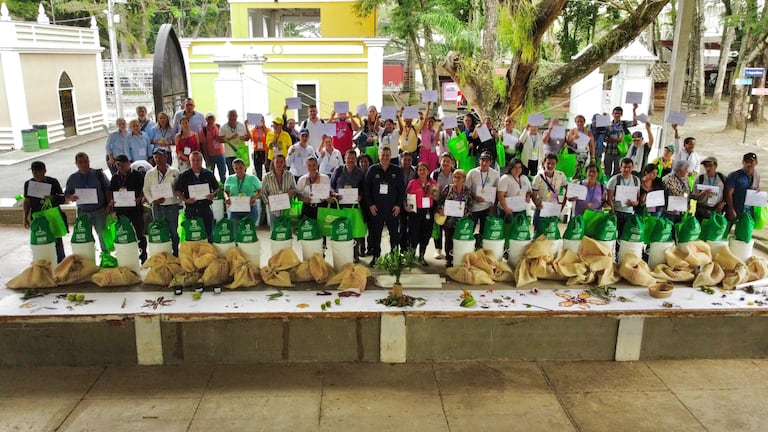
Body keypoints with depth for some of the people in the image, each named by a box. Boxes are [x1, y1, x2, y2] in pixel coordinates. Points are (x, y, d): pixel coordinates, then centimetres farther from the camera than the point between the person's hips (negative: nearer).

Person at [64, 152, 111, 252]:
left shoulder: (98, 174, 0)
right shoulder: (72, 178, 6)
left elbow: (108, 190, 1)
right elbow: (66, 195, 10)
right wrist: (71, 197, -13)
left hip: (99, 211, -2)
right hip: (83, 212, 2)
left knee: (102, 234, 1)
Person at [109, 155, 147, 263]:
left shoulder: (137, 175, -2)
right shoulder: (115, 177, 12)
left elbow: (144, 190, -2)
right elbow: (111, 192, 16)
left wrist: (140, 198, -20)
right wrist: (111, 201, -2)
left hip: (135, 208, -4)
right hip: (120, 209, 4)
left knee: (139, 233, 0)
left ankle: (143, 256, 10)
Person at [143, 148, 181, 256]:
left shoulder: (175, 172, 2)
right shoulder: (150, 173, 6)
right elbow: (146, 189, 7)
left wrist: (179, 203, -6)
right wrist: (153, 200, -7)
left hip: (172, 206, -1)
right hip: (157, 207, 1)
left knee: (174, 232, 4)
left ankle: (175, 254, 13)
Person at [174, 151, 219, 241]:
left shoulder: (208, 174, 8)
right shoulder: (184, 176, 6)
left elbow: (217, 188, 14)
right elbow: (178, 191, 6)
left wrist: (213, 194, -8)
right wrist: (185, 200, -11)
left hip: (206, 208, 1)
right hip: (190, 210, -1)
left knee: (209, 234, 4)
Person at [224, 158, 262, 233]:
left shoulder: (252, 178, 4)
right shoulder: (230, 179, 10)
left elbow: (260, 191, 4)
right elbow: (226, 191, 11)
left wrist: (255, 197, -16)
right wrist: (226, 198, -12)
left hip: (250, 209, -1)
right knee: (234, 231, -4)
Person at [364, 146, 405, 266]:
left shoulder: (397, 170, 4)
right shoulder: (372, 170, 2)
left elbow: (402, 189, 4)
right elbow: (367, 188, 1)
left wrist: (398, 205, -4)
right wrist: (370, 204, -5)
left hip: (393, 208, 0)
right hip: (376, 208, 0)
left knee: (394, 233, 6)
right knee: (375, 233, 5)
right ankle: (375, 256, 15)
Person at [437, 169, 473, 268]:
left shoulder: (467, 191, 4)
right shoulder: (447, 188, -2)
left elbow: (470, 205, 9)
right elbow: (440, 201, 2)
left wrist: (467, 214, -5)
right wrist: (440, 209, -13)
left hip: (461, 220, 1)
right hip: (449, 219, -1)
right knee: (449, 239, 6)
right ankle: (449, 259, 17)